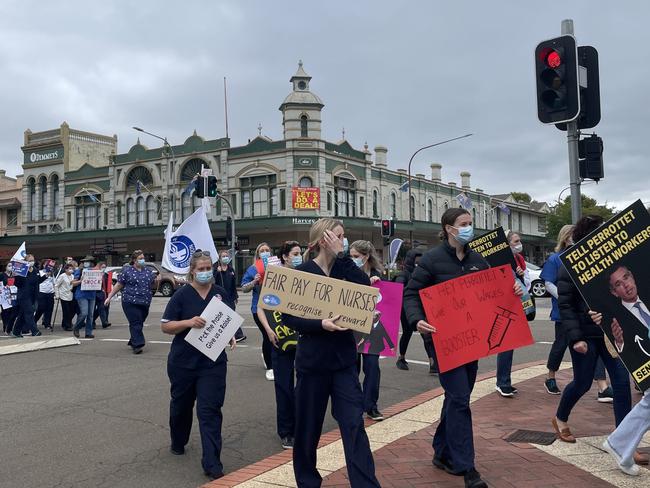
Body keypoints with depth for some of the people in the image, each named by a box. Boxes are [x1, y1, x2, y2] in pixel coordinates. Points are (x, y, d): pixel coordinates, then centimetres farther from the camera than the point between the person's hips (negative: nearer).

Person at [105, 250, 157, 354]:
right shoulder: (127, 270, 0)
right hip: (130, 302, -5)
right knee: (135, 323, -11)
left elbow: (154, 282, 19)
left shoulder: (148, 271, 13)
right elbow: (118, 285, 2)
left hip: (145, 303, 5)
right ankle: (138, 345, -11)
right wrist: (109, 297, -1)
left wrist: (157, 279, -4)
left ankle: (133, 342, 25)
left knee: (139, 323, 9)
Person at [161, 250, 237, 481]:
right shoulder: (182, 295, -7)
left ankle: (212, 463, -2)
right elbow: (165, 326, -7)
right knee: (181, 405, 19)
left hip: (213, 362, 0)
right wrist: (188, 322, -23)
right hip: (183, 362, 0)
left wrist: (231, 337, -7)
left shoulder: (221, 293, 1)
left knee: (210, 410, -5)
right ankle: (178, 443, 46)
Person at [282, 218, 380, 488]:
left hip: (344, 358, 3)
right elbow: (288, 316, -8)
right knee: (308, 425, 11)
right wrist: (320, 324, -22)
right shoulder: (301, 272, -6)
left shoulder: (344, 269, 6)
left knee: (354, 423, -1)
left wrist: (342, 256, -14)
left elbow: (366, 288, -13)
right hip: (312, 360, -3)